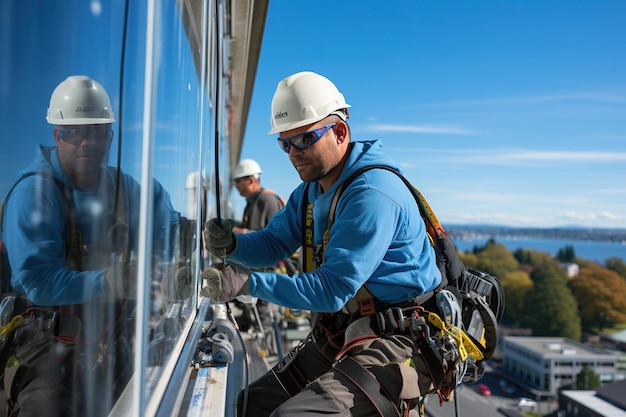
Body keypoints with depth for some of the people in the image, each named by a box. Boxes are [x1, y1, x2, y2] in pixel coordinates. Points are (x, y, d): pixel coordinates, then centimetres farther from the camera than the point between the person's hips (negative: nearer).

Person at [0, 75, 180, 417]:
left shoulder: (127, 189, 3)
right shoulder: (34, 191, -14)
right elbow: (35, 280, -23)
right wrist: (107, 282, -34)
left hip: (113, 347, 6)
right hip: (52, 348, -5)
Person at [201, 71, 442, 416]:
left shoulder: (373, 194, -22)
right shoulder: (310, 192, 10)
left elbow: (333, 290, -26)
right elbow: (272, 244, 10)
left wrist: (249, 283, -28)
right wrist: (230, 244, -11)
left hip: (394, 344, -9)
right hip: (335, 337, 9)